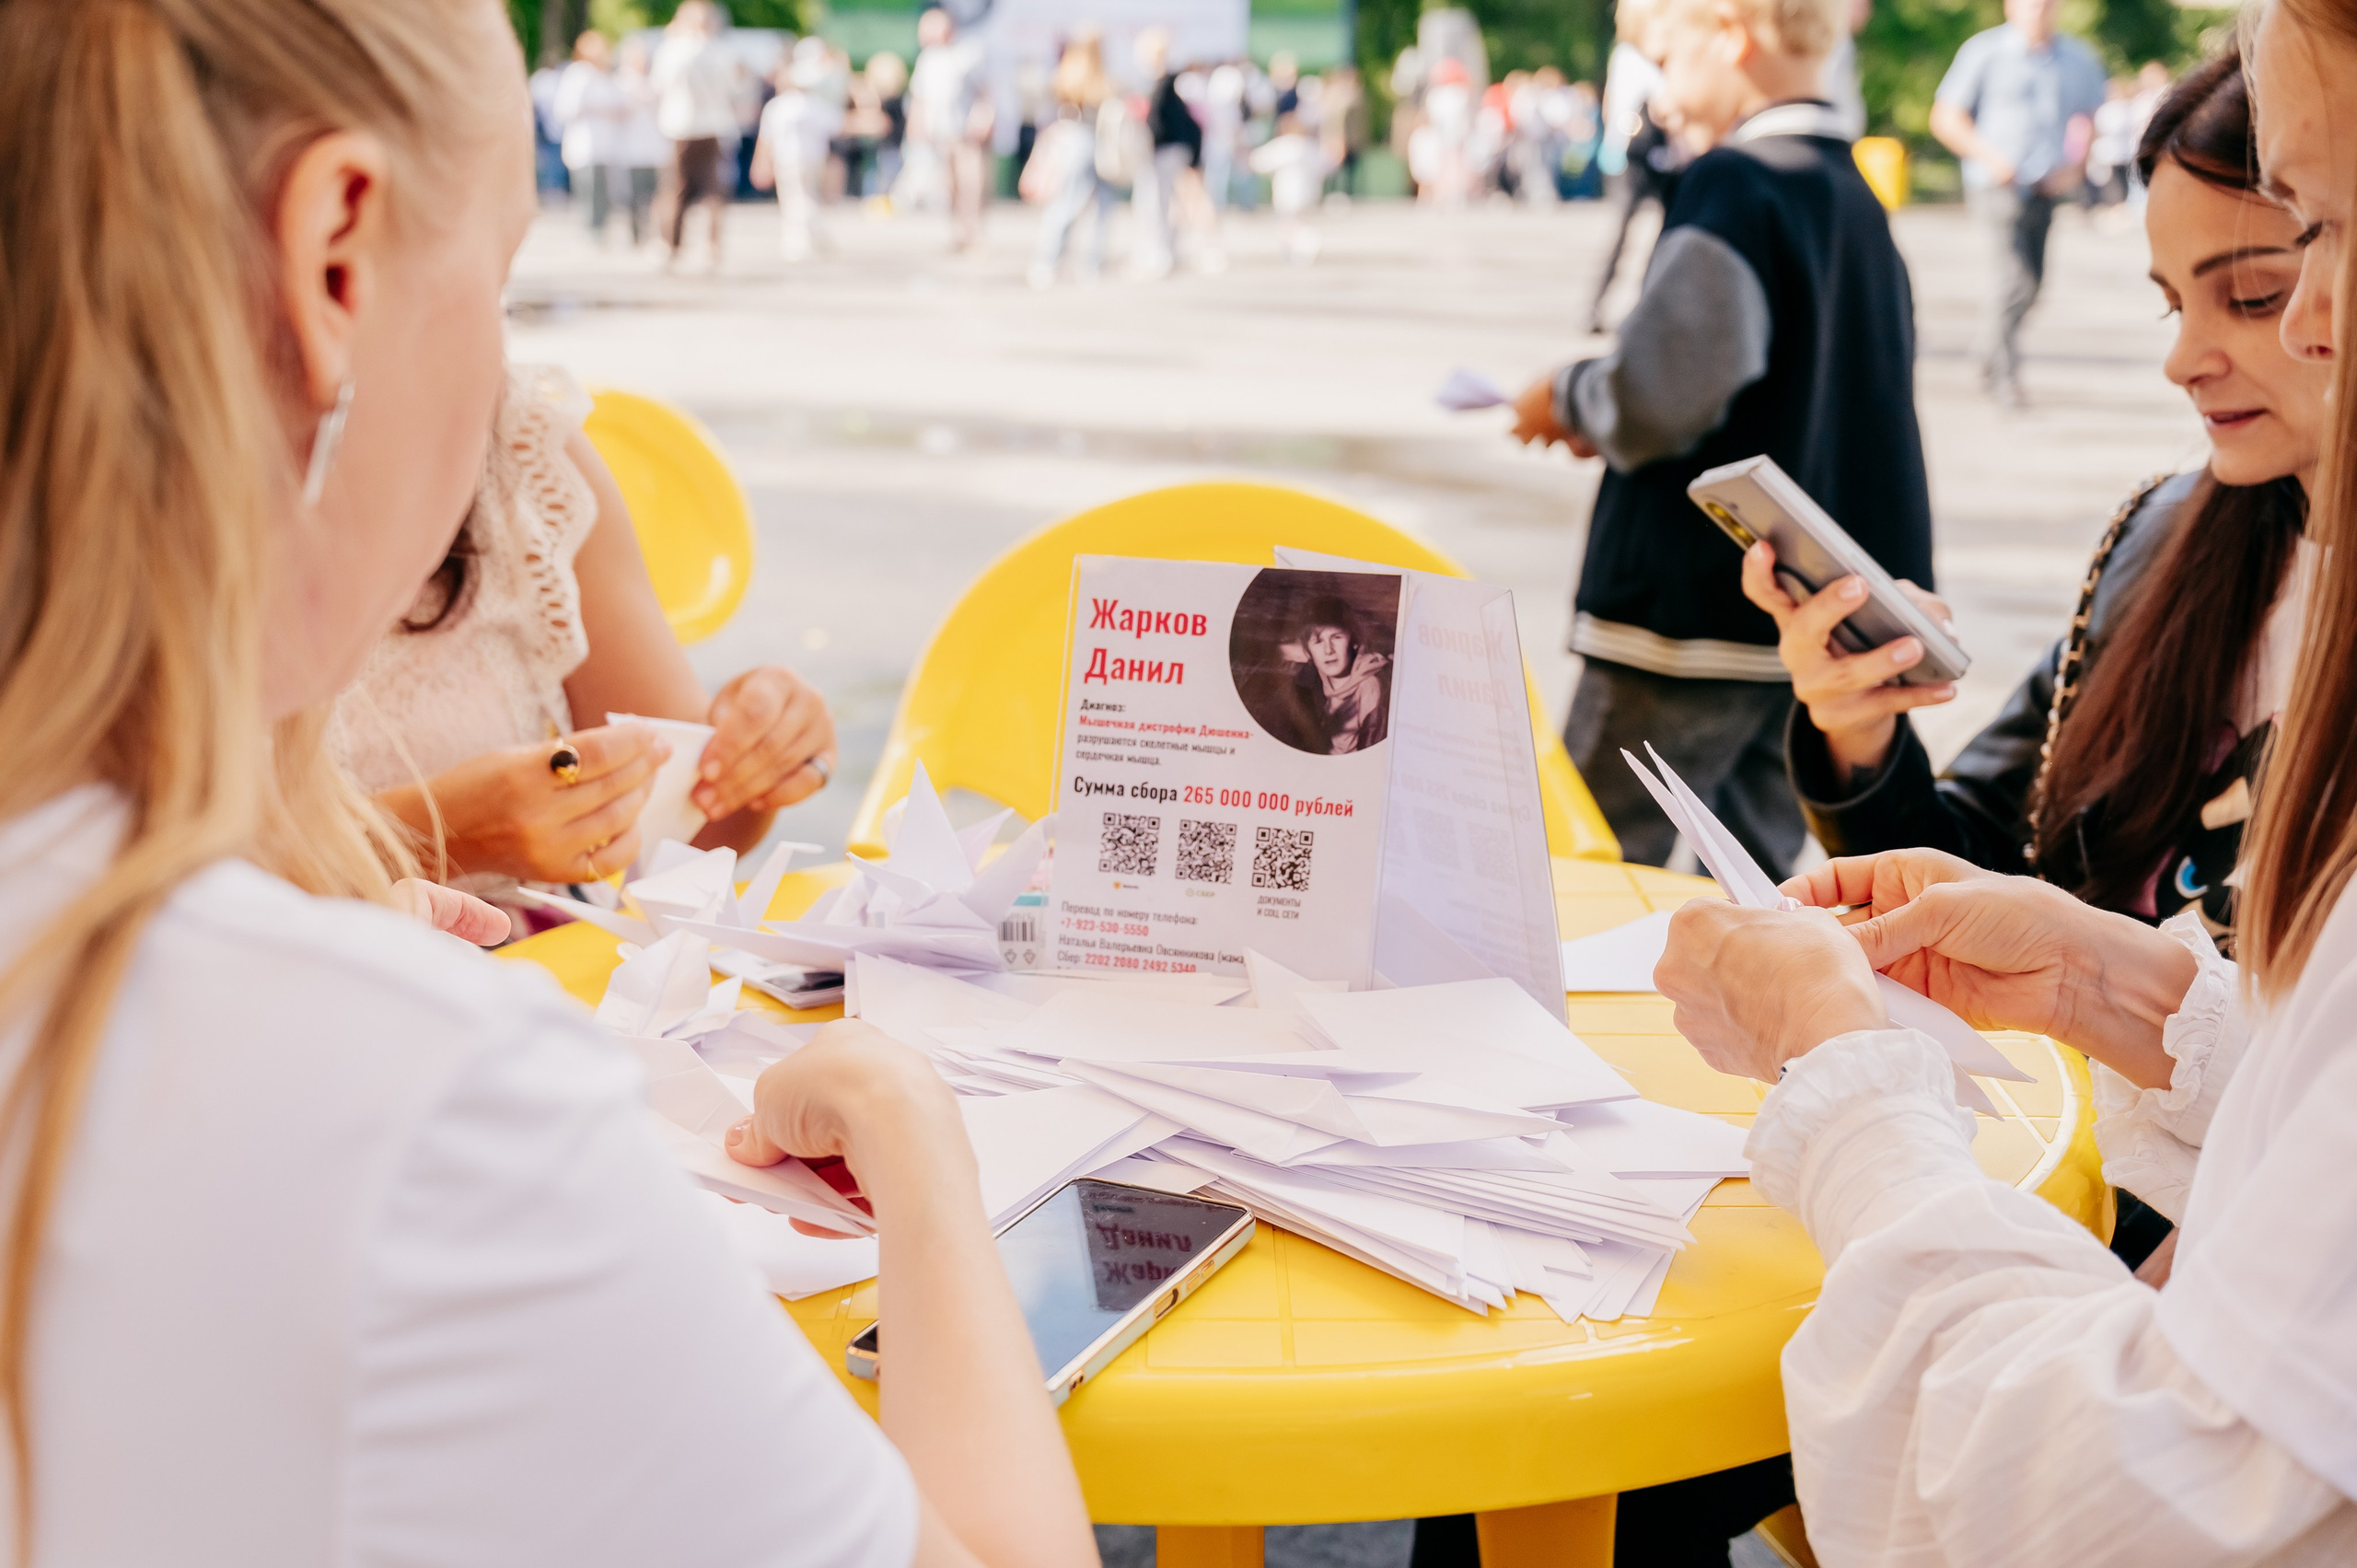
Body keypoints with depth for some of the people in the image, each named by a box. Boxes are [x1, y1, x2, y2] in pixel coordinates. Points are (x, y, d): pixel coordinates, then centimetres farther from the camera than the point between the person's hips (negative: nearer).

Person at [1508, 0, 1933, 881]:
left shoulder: (1734, 183, -12)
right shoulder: (1858, 201, 15)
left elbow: (1665, 392, -21)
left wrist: (1567, 400, -1)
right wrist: (1612, 427, 18)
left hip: (1701, 605, -9)